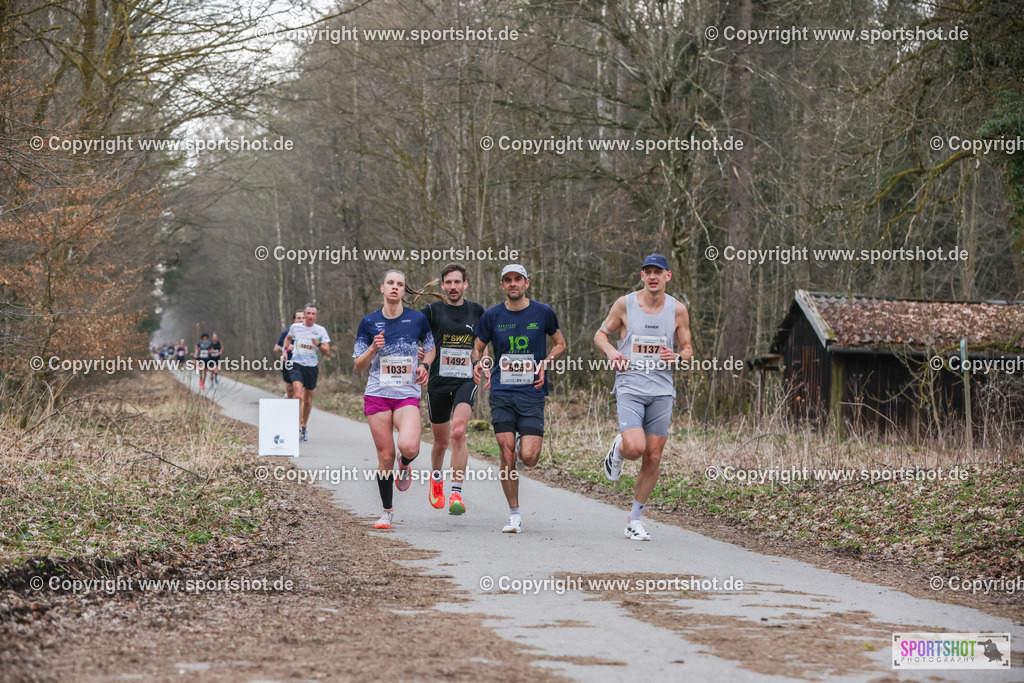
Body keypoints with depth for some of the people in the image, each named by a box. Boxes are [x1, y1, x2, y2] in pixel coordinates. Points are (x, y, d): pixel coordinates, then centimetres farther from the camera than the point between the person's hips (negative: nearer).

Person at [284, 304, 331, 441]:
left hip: (312, 367, 1)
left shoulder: (321, 330, 0)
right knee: (298, 396, -20)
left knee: (308, 400, 9)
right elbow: (288, 338, 26)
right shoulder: (295, 327, 4)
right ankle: (298, 429, -23)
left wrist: (318, 344, -19)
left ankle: (304, 427, 30)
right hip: (296, 365, -1)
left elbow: (327, 352, -1)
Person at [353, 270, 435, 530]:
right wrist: (373, 348, -12)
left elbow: (430, 348, 20)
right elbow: (359, 365, 6)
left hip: (408, 394, -1)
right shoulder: (369, 322, 3)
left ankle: (404, 465, 15)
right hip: (377, 394, 1)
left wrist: (425, 366, -1)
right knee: (385, 456, -1)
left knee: (409, 446, -24)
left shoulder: (417, 318, 3)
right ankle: (387, 512, 16)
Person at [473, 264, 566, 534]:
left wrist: (545, 363, -4)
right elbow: (478, 348, 16)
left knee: (529, 457, -11)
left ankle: (528, 444, 27)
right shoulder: (492, 315, 4)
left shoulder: (543, 312, 3)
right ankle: (514, 514, 8)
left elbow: (560, 344, 15)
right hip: (501, 393, 1)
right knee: (507, 456, -5)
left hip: (532, 393, -1)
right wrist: (479, 363, -7)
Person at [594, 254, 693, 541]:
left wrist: (677, 357, -10)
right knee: (635, 448, -23)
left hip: (662, 391, 2)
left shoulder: (677, 310, 3)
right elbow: (600, 335, 10)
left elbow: (688, 349, 13)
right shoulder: (625, 304, -2)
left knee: (653, 458, 2)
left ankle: (635, 518, 17)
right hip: (629, 388, -2)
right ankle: (618, 448, 16)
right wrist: (612, 352, -11)